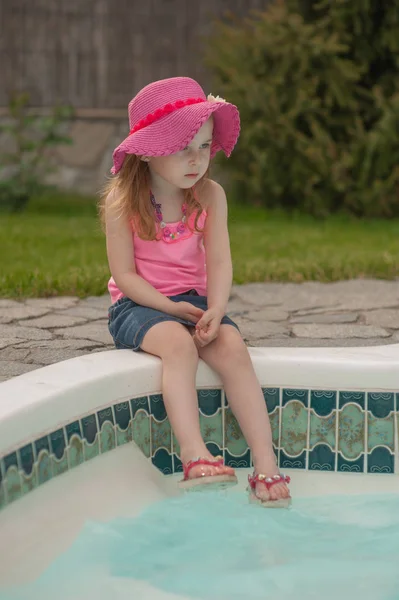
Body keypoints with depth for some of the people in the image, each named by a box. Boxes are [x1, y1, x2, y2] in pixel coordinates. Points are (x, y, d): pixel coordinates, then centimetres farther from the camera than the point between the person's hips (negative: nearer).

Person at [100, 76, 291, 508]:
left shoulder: (210, 196, 0)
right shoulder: (123, 201, -10)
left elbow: (219, 262, -4)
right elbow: (124, 274, -10)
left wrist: (215, 310, -23)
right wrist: (171, 308, -22)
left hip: (193, 300, 3)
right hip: (138, 305, -3)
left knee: (232, 346, -25)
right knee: (177, 342, -35)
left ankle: (266, 465, -28)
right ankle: (194, 455, -45)